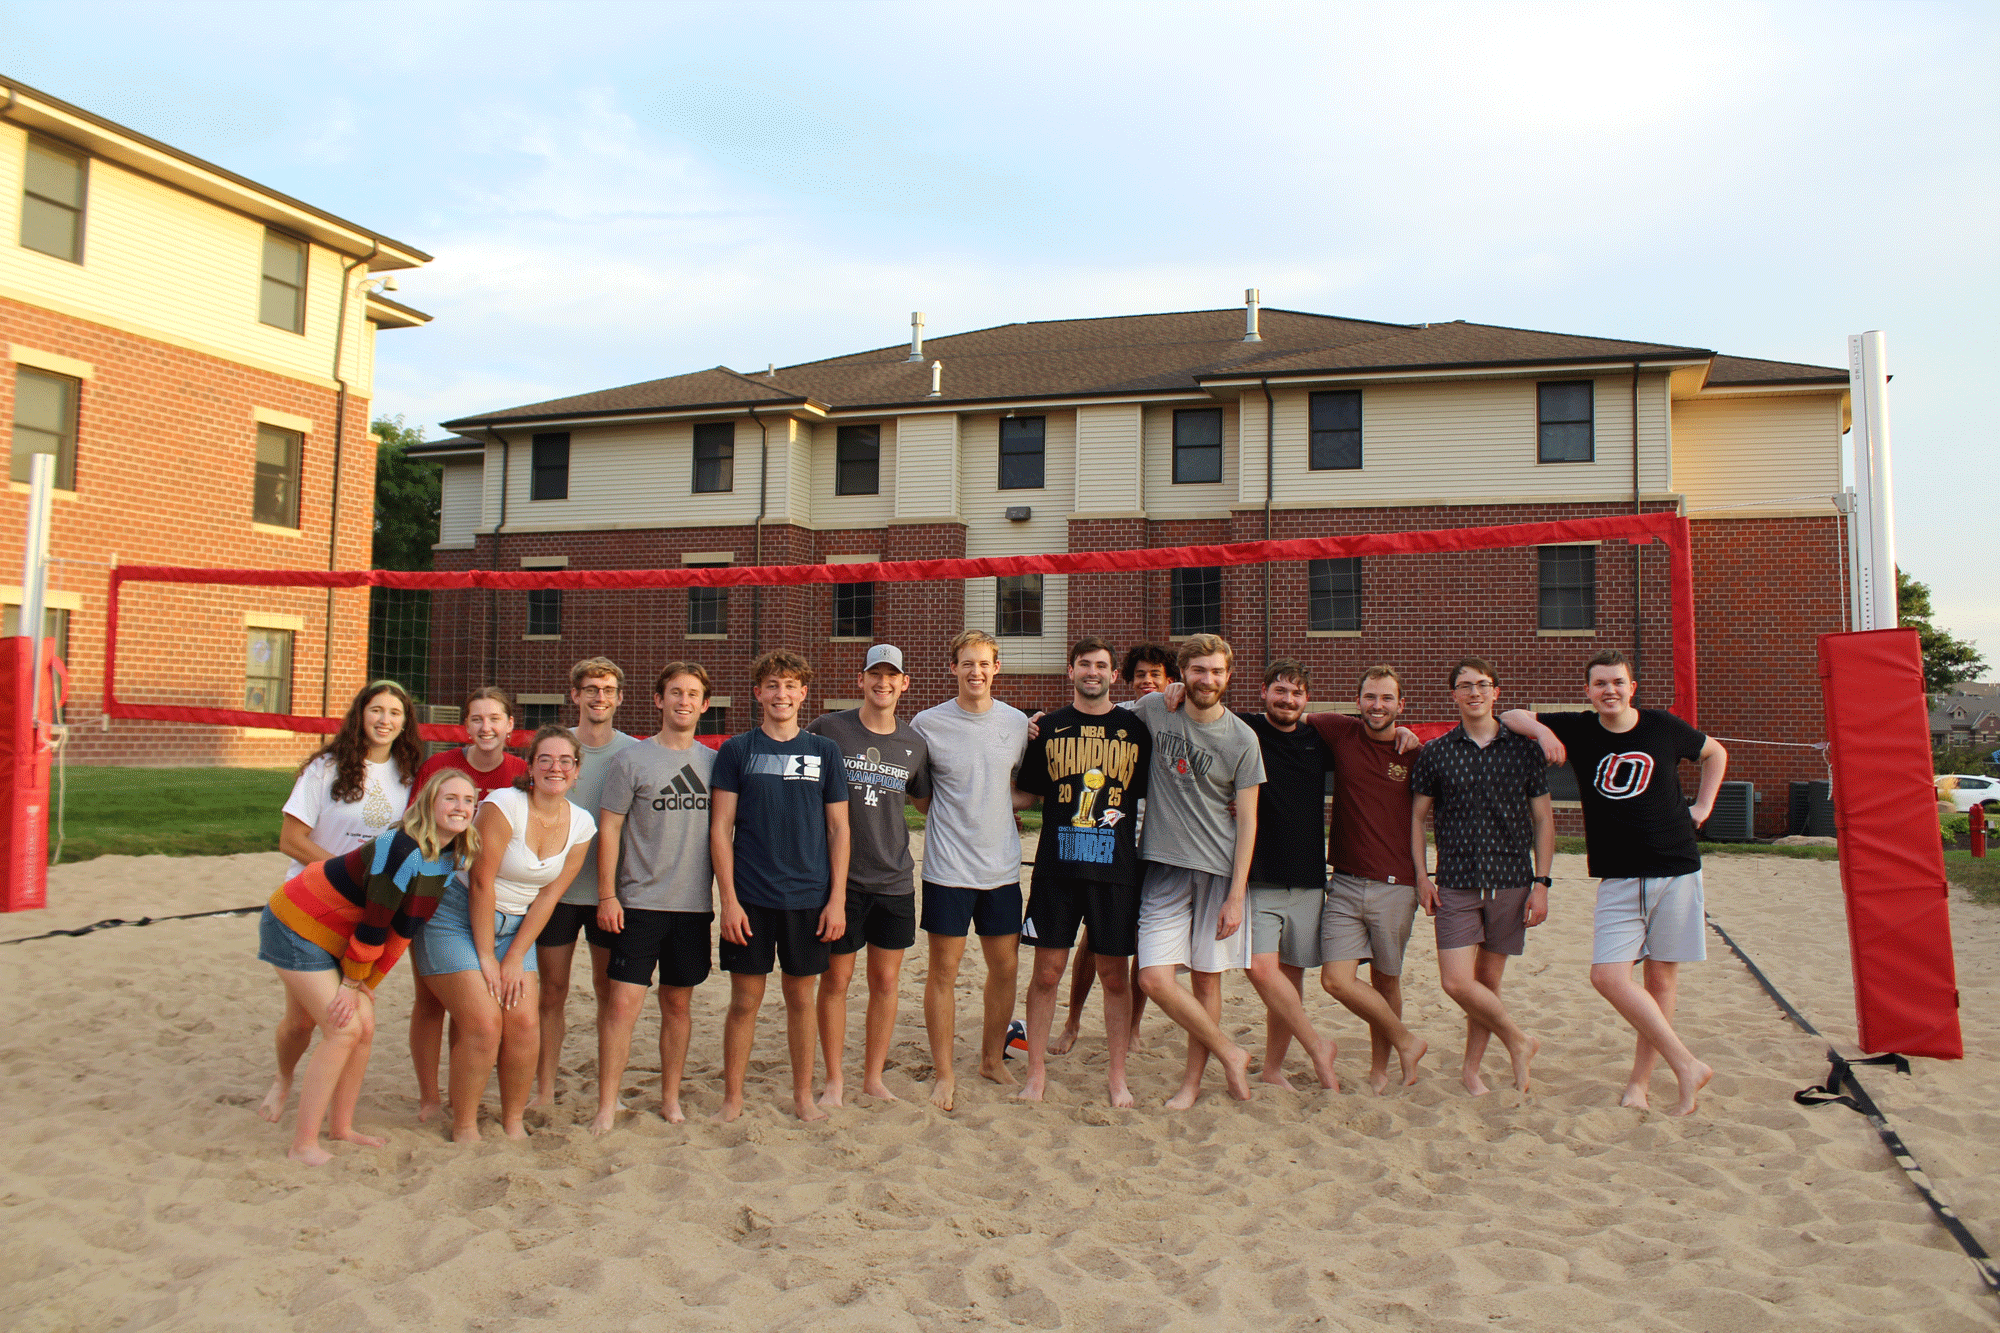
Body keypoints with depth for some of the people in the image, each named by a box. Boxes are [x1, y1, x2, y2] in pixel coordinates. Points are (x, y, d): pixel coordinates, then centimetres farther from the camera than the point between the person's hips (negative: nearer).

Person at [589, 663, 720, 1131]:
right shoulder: (630, 759, -1)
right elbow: (608, 829, -1)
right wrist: (607, 895, -7)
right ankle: (606, 1107, 2)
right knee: (622, 1002, -7)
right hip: (639, 902, -3)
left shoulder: (713, 762, 8)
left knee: (678, 1004, 12)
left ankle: (671, 1098, 24)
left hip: (695, 904, 3)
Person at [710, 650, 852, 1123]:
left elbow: (839, 829, 7)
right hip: (751, 898, -1)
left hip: (809, 897, 1)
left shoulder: (825, 752, 6)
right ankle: (732, 1098, 19)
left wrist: (837, 899, 0)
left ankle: (803, 1095, 23)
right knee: (744, 1000, 4)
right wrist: (729, 899, -7)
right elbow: (720, 829, 0)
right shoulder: (736, 751, 2)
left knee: (801, 996, 10)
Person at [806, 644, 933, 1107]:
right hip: (841, 877, -3)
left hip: (895, 879, 3)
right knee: (836, 978, 4)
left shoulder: (914, 744, 7)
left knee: (886, 980, 8)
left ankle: (874, 1076, 23)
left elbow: (927, 803, 20)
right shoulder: (828, 729, -4)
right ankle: (834, 1080, 19)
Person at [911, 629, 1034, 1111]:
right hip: (948, 868, -3)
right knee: (943, 971, 3)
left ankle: (993, 1059, 29)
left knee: (1005, 968, 10)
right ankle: (944, 1073, 16)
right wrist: (954, 817, -5)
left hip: (1002, 867, 3)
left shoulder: (1018, 723, 4)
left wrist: (1003, 804, 0)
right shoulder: (928, 724, -4)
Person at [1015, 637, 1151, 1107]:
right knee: (1047, 971, 3)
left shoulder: (1135, 730, 7)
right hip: (1056, 867, 0)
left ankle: (1117, 1075, 18)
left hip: (1116, 869, 0)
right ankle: (1036, 1072, 15)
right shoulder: (1048, 727, 7)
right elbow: (1027, 791, 14)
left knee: (1115, 974, 6)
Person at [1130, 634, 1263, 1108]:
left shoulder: (1242, 739, -3)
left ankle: (1193, 1079, 24)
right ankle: (1229, 1054, 10)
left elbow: (1247, 820, -2)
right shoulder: (1154, 710, 0)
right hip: (1164, 867, 1)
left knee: (1206, 978, 6)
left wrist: (1236, 895, -7)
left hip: (1219, 870, -1)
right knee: (1155, 978, -10)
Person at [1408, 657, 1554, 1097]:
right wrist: (1421, 876, -1)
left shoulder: (1523, 748, 3)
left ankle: (1471, 1067, 24)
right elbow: (1416, 816, 8)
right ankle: (1519, 1041, 13)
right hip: (1456, 883, 0)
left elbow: (1543, 819, 6)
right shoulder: (1436, 753, 3)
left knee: (1488, 979, 7)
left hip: (1511, 882, 0)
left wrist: (1541, 883, -1)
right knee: (1457, 981, -10)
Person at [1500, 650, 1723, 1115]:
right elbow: (1511, 717, 9)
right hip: (1617, 879, 0)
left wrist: (1703, 806, 12)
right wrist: (1541, 729, -9)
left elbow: (1715, 753, 21)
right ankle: (1687, 1067, -2)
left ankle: (1639, 1080, 15)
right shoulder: (1576, 729, 1)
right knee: (1608, 976, -12)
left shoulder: (1662, 726, 2)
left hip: (1676, 871, 0)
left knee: (1662, 976, 4)